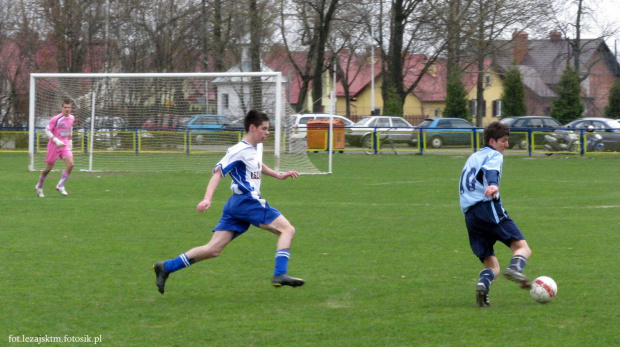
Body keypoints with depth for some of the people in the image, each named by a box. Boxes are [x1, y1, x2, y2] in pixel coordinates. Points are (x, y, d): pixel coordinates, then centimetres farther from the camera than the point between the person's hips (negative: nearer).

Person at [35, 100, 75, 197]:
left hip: (65, 145, 5)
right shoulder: (56, 119, -16)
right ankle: (39, 187, 25)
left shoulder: (72, 118, 4)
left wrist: (69, 141, 19)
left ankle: (60, 186, -3)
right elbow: (47, 130, -13)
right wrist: (56, 140, -22)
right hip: (54, 145, -5)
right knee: (48, 168, 3)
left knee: (70, 164, -15)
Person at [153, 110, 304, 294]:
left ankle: (166, 267, 4)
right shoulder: (239, 151, -12)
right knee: (287, 229, -9)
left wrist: (278, 175, 40)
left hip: (235, 205, 9)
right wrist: (207, 198, -29)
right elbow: (218, 172, -19)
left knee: (213, 250, 5)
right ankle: (280, 274, -18)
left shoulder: (256, 148, 17)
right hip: (246, 201, -9)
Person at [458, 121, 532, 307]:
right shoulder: (494, 155, 7)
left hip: (469, 214, 7)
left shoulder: (472, 158, 31)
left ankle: (483, 284, -27)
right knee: (522, 247, -10)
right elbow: (491, 171, -16)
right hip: (489, 208, -7)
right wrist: (493, 185, -36)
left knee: (492, 266, 6)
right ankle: (515, 268, -43)